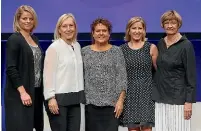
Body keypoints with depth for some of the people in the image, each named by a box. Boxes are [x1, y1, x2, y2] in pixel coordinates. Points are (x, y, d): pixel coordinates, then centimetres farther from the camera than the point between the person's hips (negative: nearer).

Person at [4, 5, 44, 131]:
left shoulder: (35, 39, 13)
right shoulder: (14, 39, -8)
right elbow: (11, 69, -14)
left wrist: (42, 90, 11)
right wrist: (22, 92, -19)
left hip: (36, 92, 7)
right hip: (19, 94, -7)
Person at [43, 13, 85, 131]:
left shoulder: (77, 46, 11)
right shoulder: (54, 47, -7)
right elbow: (48, 74, -12)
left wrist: (81, 94, 12)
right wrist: (51, 97, -17)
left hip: (74, 98, 6)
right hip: (59, 98, -6)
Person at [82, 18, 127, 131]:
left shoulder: (116, 51, 3)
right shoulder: (85, 51, 7)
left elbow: (122, 77, -2)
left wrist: (120, 100, -9)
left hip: (111, 103, -1)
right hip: (90, 102, 2)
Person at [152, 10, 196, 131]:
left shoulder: (186, 45, -8)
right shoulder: (160, 44, 8)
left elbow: (191, 75, -10)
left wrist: (189, 101, -14)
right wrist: (155, 92, 10)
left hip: (178, 98, -5)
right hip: (161, 96, 5)